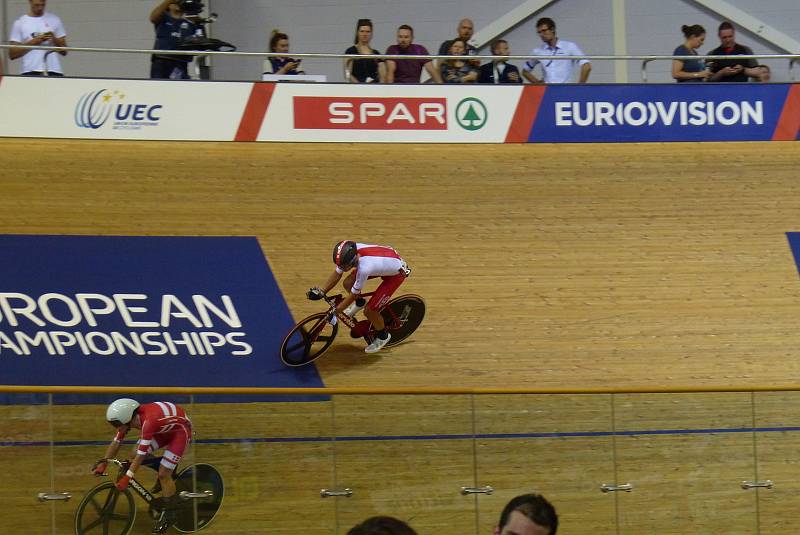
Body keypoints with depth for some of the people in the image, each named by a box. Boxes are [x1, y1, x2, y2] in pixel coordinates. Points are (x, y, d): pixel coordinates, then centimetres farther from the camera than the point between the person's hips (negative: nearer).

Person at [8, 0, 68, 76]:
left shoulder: (55, 20, 10)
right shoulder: (20, 23, 6)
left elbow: (64, 51, 11)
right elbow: (12, 54, 2)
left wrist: (54, 39, -9)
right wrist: (33, 42, -10)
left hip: (54, 72, 1)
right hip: (30, 73, -1)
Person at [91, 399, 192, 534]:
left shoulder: (148, 421, -38)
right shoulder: (128, 417, -15)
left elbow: (141, 455, -35)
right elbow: (116, 442, -4)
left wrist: (126, 478, -33)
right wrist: (103, 464, -7)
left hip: (181, 430, -8)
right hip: (165, 429, 8)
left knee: (164, 474, -13)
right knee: (136, 452, -6)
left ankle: (168, 514, 4)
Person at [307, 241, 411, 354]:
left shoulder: (364, 268, -42)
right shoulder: (349, 253, -24)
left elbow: (353, 294, -28)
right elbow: (337, 274, -6)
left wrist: (335, 311, -19)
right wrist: (321, 291, -12)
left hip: (397, 272, -7)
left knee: (369, 310, -10)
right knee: (347, 283, -5)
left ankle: (383, 336, 20)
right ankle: (359, 303, 29)